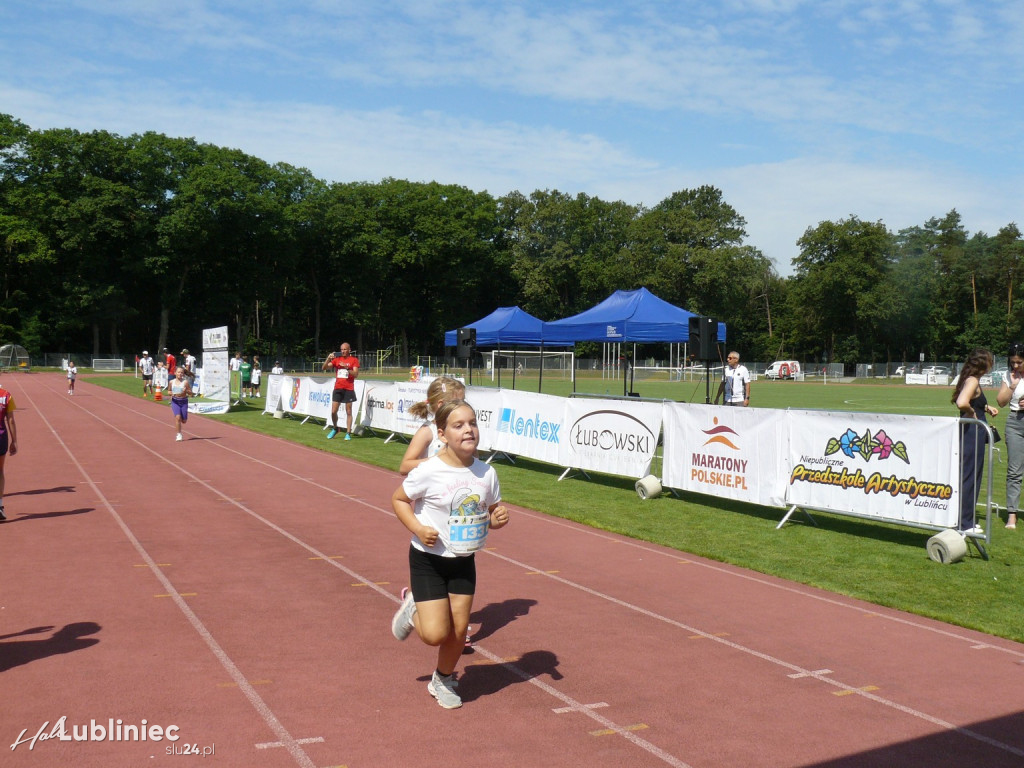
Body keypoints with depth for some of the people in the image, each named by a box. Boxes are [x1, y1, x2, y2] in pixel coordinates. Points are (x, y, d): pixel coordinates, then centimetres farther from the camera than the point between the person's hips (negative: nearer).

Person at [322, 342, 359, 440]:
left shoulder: (354, 360, 1)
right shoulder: (336, 359, 10)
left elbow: (355, 374, -9)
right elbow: (324, 367, 3)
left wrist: (346, 367, -22)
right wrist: (328, 358, -13)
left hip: (348, 389, -3)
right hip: (337, 388, 3)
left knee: (348, 412, 1)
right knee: (333, 411, 1)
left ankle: (348, 433, 6)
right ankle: (334, 429, 23)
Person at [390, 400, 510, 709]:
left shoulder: (486, 473, -6)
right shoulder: (429, 472, -19)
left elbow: (492, 511, 8)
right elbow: (398, 499, -6)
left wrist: (498, 518, -16)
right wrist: (418, 529, -20)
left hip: (463, 561, 4)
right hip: (428, 559, -4)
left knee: (459, 628, 6)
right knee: (436, 634, -9)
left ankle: (443, 681, 33)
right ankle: (413, 608, 26)